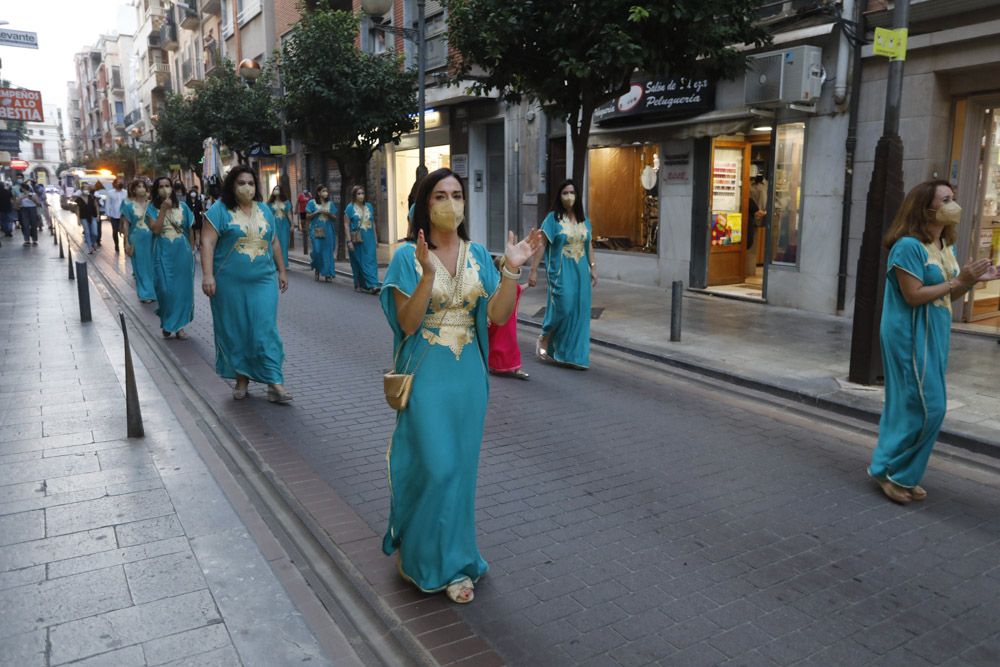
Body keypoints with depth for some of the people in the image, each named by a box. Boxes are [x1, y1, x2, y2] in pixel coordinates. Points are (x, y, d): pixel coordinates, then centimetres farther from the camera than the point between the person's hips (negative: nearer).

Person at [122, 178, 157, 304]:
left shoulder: (150, 203, 2)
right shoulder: (129, 204, -5)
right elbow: (126, 224, -3)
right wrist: (127, 242, -6)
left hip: (150, 239, 2)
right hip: (136, 239, -2)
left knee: (150, 265, 9)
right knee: (140, 266, 5)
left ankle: (151, 291, 21)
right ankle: (145, 293, 13)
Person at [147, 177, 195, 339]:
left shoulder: (182, 206, 2)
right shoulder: (152, 208, -1)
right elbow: (155, 229, -15)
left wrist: (191, 250, 12)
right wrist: (163, 209, -17)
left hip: (182, 253, 2)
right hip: (163, 254, -2)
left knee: (182, 288, 5)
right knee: (165, 289, -2)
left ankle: (179, 325, 17)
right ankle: (167, 324, 17)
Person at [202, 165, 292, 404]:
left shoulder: (264, 210, 12)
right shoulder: (220, 209, -3)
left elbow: (274, 242, 19)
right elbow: (207, 242, -9)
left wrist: (281, 270, 18)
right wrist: (207, 274, -19)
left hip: (263, 281, 3)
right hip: (230, 283, -2)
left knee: (265, 330, -3)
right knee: (234, 330, 6)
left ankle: (274, 383, -3)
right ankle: (241, 378, 20)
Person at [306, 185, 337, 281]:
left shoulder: (330, 204, 10)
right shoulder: (312, 203, 3)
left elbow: (335, 217, 9)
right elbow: (308, 216, 1)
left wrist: (328, 214, -10)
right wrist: (317, 212, -13)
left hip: (328, 231, 2)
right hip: (316, 230, -2)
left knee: (327, 251, 0)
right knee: (317, 250, -10)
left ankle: (327, 274, 5)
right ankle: (316, 270, 15)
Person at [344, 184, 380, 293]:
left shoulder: (369, 206, 9)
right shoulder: (350, 208, -3)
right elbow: (346, 225, -5)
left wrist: (376, 239, 12)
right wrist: (349, 241, -12)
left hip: (369, 239, 3)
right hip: (356, 240, -3)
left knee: (370, 262, -5)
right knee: (358, 263, 4)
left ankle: (372, 285, -5)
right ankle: (359, 285, 14)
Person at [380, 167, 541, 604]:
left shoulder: (478, 255, 5)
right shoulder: (409, 256, -7)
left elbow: (498, 315, -2)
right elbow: (407, 323, -15)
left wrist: (512, 270, -14)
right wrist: (428, 273, -26)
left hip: (468, 373, 4)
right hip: (427, 373, -4)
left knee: (461, 467, 11)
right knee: (436, 466, -3)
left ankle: (451, 559, 28)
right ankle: (419, 554, 22)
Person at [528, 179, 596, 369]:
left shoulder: (583, 220, 10)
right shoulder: (553, 218, -5)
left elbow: (588, 246, 15)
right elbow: (541, 245, -7)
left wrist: (593, 268, 10)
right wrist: (533, 270, -11)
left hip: (580, 271, 5)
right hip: (561, 271, -5)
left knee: (579, 311, 4)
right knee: (563, 308, -12)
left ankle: (573, 354, 15)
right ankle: (543, 340, 14)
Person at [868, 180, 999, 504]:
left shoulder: (947, 247, 12)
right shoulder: (909, 245, -15)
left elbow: (946, 296, 17)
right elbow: (913, 296, -20)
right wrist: (959, 280, -17)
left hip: (934, 335, 9)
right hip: (911, 335, -9)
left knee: (911, 405, 13)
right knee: (925, 407, -7)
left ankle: (904, 475, 22)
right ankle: (889, 469, 6)